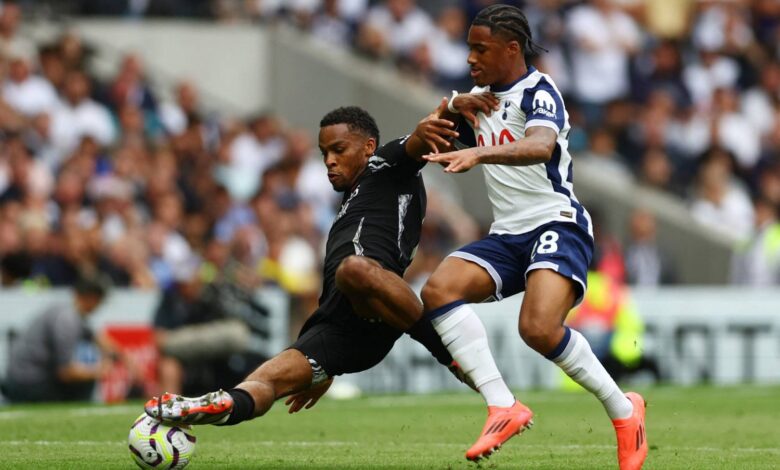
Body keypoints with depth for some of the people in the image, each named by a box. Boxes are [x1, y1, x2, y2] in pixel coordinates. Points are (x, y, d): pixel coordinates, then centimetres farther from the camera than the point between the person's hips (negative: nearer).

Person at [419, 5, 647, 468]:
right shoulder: (479, 97, 16)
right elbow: (436, 149, 29)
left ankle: (623, 410, -7)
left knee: (539, 328, -30)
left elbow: (541, 146, -31)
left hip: (557, 224, -8)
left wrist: (479, 154, -47)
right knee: (439, 289, -19)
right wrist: (451, 109, 8)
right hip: (507, 236, 8)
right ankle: (504, 407, -23)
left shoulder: (537, 91, -9)